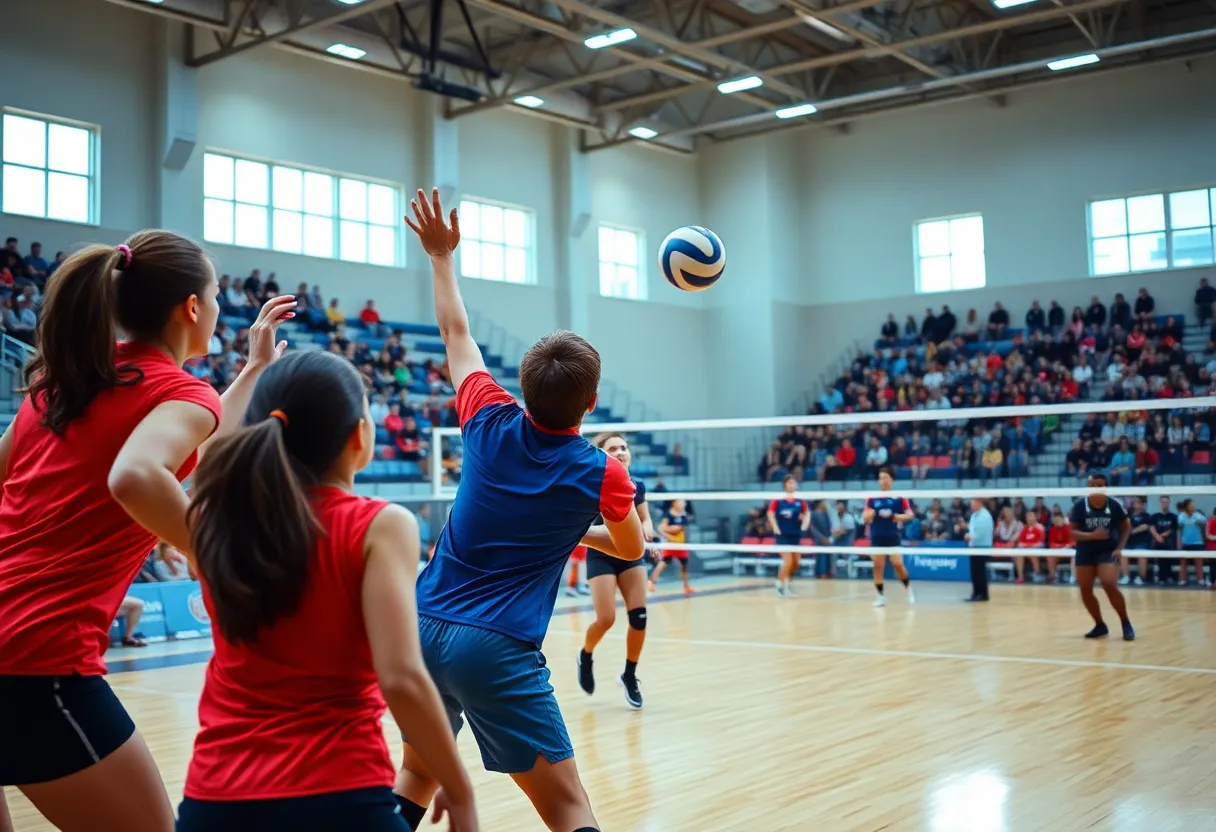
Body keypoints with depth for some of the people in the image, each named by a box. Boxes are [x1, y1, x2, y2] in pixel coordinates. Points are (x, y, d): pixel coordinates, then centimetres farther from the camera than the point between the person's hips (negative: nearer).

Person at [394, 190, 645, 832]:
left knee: (416, 780, 24)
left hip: (425, 628, 5)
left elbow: (457, 334, 18)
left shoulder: (491, 425, 1)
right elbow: (631, 548, 16)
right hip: (497, 650, -4)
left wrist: (441, 255, 29)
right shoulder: (601, 474, -5)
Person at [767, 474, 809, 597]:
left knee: (796, 562, 7)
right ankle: (780, 585, 4)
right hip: (783, 535, -4)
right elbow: (770, 514, -8)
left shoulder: (800, 501, 1)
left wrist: (804, 525, -8)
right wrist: (775, 528, -15)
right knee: (788, 561, -14)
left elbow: (807, 513, 8)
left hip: (796, 534, 4)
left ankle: (789, 581, 33)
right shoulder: (778, 500, -8)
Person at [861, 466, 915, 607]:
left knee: (898, 565, -8)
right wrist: (869, 515, -14)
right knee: (878, 566, 1)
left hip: (893, 537, -2)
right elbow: (865, 518, 9)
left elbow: (910, 514, -1)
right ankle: (880, 596, 8)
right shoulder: (872, 498, 6)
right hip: (877, 538, 2)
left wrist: (898, 517, -18)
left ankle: (909, 590, 14)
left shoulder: (899, 498, 0)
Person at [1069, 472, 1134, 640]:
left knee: (1110, 586, -20)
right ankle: (1100, 626, 21)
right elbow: (1072, 532, -12)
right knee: (1085, 590, 3)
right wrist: (1092, 535, -28)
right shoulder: (1079, 505, -11)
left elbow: (1126, 527, 4)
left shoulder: (1114, 505, -10)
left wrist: (1119, 548, -7)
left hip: (1108, 551, -2)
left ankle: (1126, 624, -2)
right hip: (1085, 552, 3)